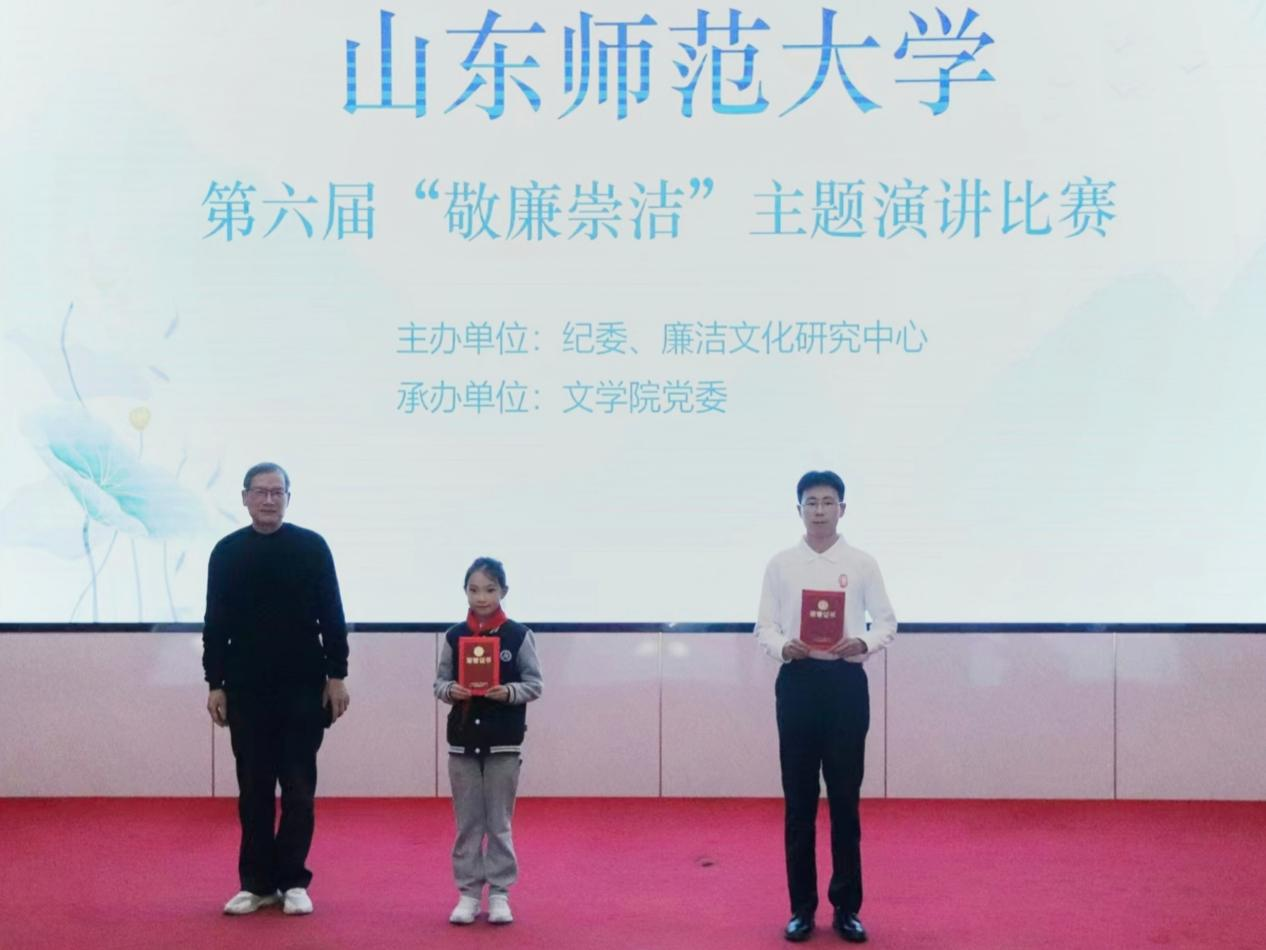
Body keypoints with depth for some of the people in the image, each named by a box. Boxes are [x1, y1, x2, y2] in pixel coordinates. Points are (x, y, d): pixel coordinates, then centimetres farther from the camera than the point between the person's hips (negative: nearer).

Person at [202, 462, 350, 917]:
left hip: (303, 687, -1)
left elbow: (332, 617, 0)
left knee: (298, 787, 2)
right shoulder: (227, 552, 4)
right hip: (246, 688, 1)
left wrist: (336, 676, -4)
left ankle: (293, 881, 11)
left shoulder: (312, 546, 0)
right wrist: (215, 683, 1)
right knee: (253, 788, 6)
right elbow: (215, 624, 5)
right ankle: (257, 882, 15)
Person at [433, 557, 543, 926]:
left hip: (504, 743, -2)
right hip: (462, 741, 2)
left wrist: (509, 692, -20)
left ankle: (499, 893, 12)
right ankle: (468, 892, 14)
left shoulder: (519, 635, -4)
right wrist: (451, 690, -15)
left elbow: (534, 684, -2)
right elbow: (439, 681, 6)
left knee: (499, 822, 4)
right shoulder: (454, 636, 2)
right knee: (467, 823, 7)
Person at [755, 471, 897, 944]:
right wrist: (783, 646, -17)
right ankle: (802, 907, 15)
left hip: (846, 681, 0)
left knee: (845, 799, 4)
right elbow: (764, 625, 4)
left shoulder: (862, 564, 4)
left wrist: (864, 643, -15)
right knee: (799, 801, 5)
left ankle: (847, 907, 14)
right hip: (798, 680, 0)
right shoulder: (781, 564, 5)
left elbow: (887, 621, 5)